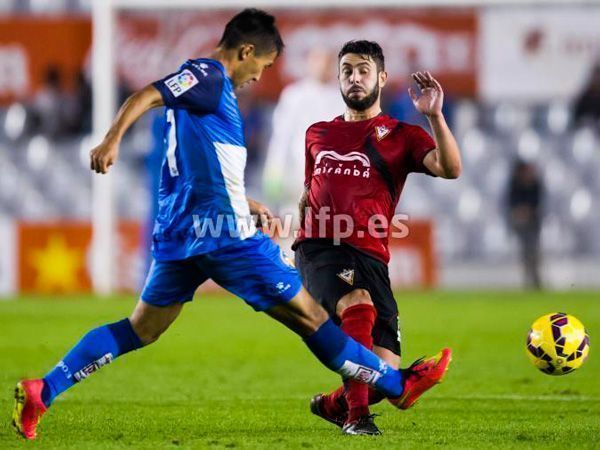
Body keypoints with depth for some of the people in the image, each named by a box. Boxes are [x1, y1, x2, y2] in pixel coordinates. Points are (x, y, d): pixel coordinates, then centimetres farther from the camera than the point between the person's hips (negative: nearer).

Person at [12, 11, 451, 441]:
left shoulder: (208, 84, 21)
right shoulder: (208, 75, -7)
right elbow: (146, 96, -22)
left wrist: (243, 204, 31)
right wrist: (112, 140, -36)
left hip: (179, 235, 9)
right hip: (222, 231, -9)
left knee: (140, 330, 10)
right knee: (308, 314, -1)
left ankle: (42, 391, -1)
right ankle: (397, 384, 8)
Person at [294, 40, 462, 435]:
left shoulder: (401, 136, 8)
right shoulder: (318, 135, 20)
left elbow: (450, 168, -11)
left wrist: (435, 116, -22)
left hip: (369, 256, 0)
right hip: (319, 249, 0)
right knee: (359, 305, -34)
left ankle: (332, 405, 26)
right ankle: (356, 416, -29)